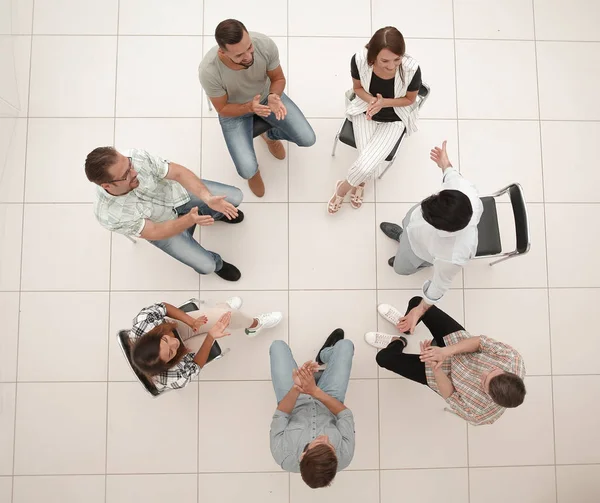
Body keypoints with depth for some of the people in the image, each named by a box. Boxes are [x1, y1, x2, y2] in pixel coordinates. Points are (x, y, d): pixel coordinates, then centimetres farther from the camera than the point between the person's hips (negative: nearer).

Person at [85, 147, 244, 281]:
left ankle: (212, 213, 33)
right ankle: (217, 264, 31)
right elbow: (154, 232, -27)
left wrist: (208, 198, -43)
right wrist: (189, 220, -43)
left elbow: (179, 172, -28)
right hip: (163, 227, -2)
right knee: (205, 265, -9)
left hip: (178, 192, 2)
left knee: (235, 197, -2)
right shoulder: (108, 214, -35)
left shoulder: (137, 157, -34)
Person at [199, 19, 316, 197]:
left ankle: (270, 135, 28)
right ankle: (254, 170, 24)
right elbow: (223, 109, -20)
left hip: (266, 95, 3)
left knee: (308, 139, -6)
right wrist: (249, 107, -40)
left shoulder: (265, 44, -31)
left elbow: (278, 79, -12)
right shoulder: (209, 71, -36)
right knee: (248, 171, -20)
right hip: (234, 110, -2)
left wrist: (273, 96, -35)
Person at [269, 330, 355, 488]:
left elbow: (280, 416, -25)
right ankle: (324, 356, 42)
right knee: (344, 344, 3)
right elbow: (345, 414, -25)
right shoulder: (345, 456, -38)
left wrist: (296, 388, -42)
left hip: (295, 403, 0)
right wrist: (316, 391, -39)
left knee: (278, 345, 8)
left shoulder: (282, 456, -41)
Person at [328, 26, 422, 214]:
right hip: (365, 111, 1)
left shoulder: (411, 68, -30)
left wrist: (383, 103, -26)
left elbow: (410, 99, -10)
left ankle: (342, 188, 15)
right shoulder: (360, 59, -27)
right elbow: (357, 88, -5)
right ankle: (359, 182, 20)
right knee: (366, 164, -19)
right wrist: (371, 100, -27)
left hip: (394, 119, -1)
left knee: (367, 165, -19)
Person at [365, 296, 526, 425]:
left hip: (444, 375, -3)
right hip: (458, 340, 3)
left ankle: (399, 343, 35)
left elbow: (451, 397, -18)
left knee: (384, 357, -6)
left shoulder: (483, 413, -33)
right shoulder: (512, 358, -30)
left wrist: (434, 367, -33)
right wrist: (446, 351, -38)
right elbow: (480, 341, -23)